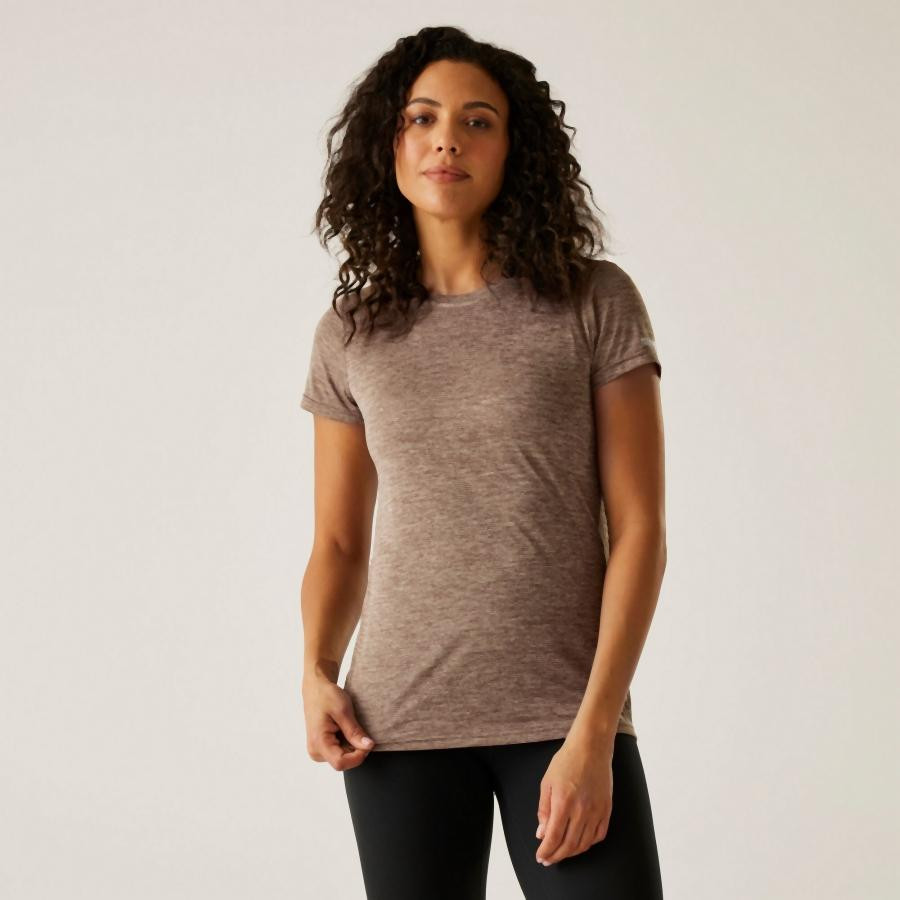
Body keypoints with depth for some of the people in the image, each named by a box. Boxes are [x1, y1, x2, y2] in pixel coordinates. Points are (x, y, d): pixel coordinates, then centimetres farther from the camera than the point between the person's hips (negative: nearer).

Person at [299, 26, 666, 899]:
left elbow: (638, 529, -4)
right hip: (400, 726, 2)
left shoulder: (596, 303, -1)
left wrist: (593, 732, -12)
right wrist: (317, 676, -7)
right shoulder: (351, 334, 7)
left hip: (564, 718, -2)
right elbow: (338, 543, 12)